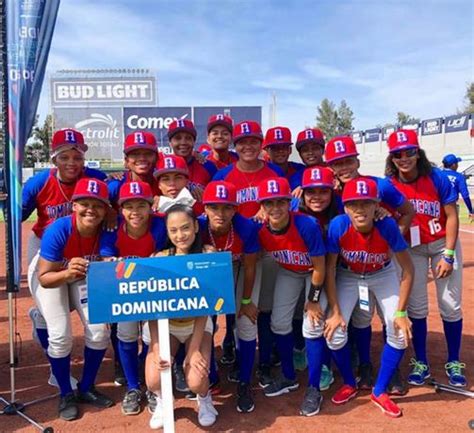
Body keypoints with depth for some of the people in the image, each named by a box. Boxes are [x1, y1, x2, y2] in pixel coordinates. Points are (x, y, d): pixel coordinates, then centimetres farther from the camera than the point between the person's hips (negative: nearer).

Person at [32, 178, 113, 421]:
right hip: (51, 276, -3)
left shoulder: (106, 230, -27)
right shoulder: (57, 231, -34)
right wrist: (67, 273, -47)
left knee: (99, 331, -8)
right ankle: (66, 394, 10)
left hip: (85, 279, 3)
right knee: (60, 336, -16)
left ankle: (86, 388, 16)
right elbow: (44, 278, -29)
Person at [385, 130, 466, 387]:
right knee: (416, 306, 6)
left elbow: (451, 216, -12)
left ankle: (454, 363, 23)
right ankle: (421, 363, 22)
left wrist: (448, 255, -14)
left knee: (450, 305, 4)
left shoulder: (436, 178, -16)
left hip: (443, 244, -1)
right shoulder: (388, 185, -13)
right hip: (411, 248, 1)